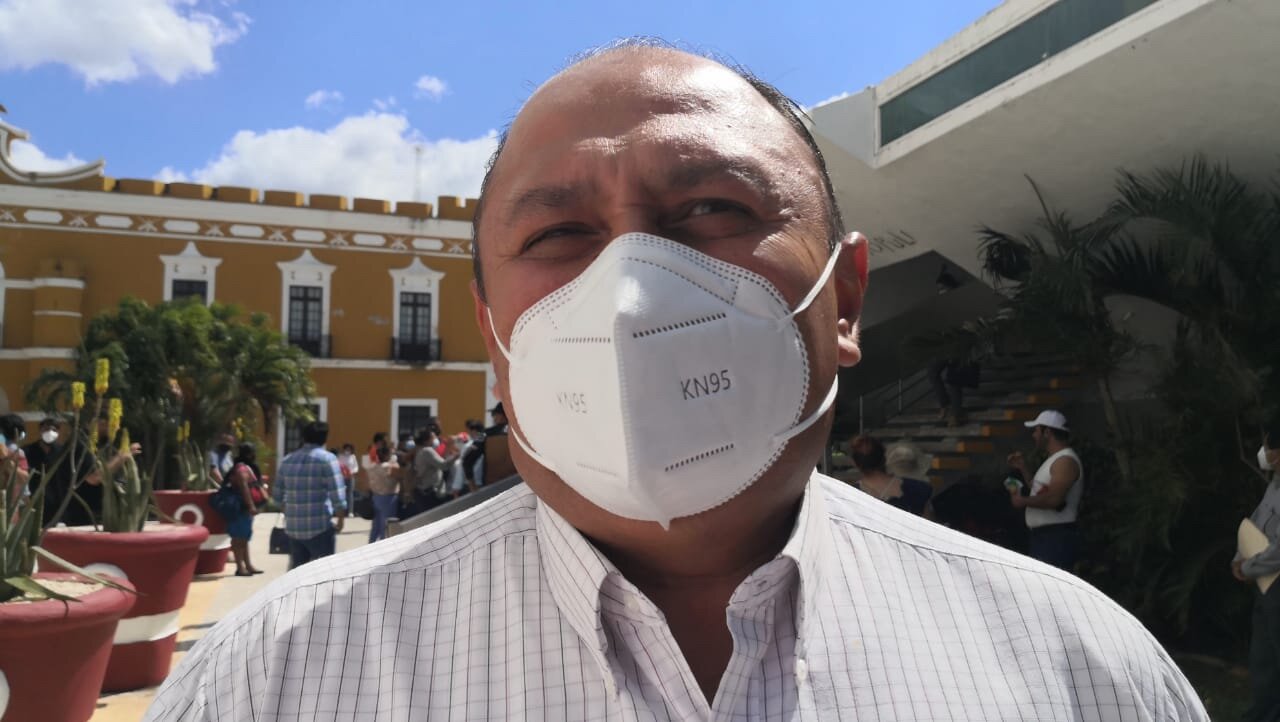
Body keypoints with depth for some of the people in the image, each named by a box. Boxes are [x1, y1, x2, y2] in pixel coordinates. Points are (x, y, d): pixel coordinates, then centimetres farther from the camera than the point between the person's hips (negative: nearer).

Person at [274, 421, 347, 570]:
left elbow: (280, 493, 17)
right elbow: (337, 493, -12)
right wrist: (341, 518, -4)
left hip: (293, 527, 6)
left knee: (296, 569, 14)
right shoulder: (327, 459, -8)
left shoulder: (287, 460, 11)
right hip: (320, 527, -6)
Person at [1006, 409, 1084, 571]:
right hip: (1040, 537, 10)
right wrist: (1023, 469, 23)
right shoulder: (1053, 461, 20)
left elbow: (1053, 499, -25)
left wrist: (1023, 501, -13)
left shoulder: (1065, 461, -13)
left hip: (1056, 539, -10)